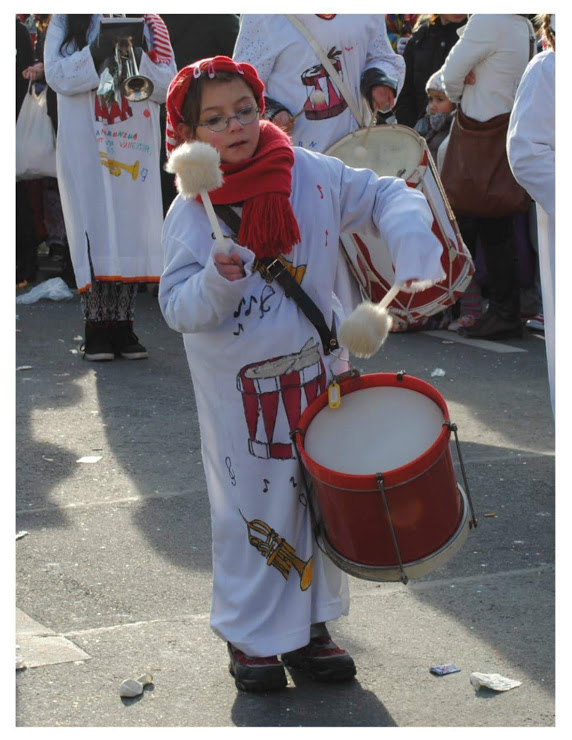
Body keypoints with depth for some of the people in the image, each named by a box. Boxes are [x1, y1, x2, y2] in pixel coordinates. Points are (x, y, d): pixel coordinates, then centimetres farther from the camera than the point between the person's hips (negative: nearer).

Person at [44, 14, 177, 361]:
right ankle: (97, 327, 1)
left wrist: (137, 56, -16)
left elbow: (167, 85, 0)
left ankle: (123, 325, 7)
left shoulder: (150, 24, 10)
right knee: (94, 231, -5)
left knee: (133, 230, 0)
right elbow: (57, 76, -6)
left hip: (137, 147, 2)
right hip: (85, 148, -2)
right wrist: (99, 52, -17)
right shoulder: (66, 21, 7)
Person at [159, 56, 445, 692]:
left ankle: (309, 627, 29)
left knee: (320, 496, 12)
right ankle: (250, 637, 22)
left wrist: (411, 245, -14)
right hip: (239, 393, -3)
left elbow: (386, 196, 4)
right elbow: (177, 307, -12)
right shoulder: (190, 214, -10)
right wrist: (216, 282, -32)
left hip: (316, 375, 3)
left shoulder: (310, 175, -5)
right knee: (251, 508, 5)